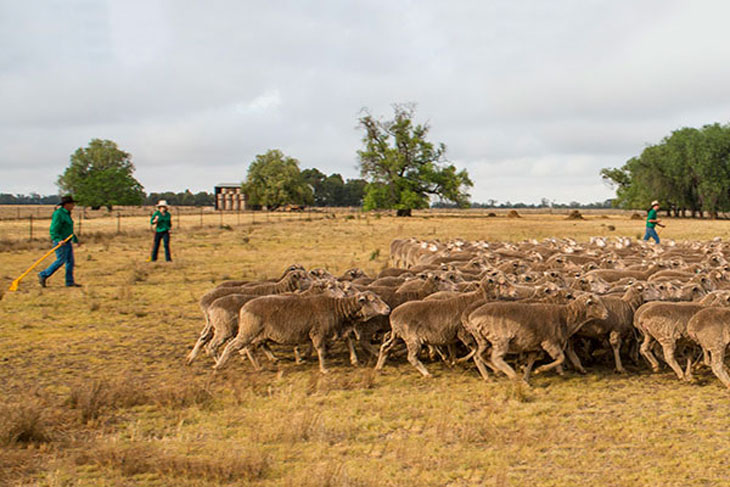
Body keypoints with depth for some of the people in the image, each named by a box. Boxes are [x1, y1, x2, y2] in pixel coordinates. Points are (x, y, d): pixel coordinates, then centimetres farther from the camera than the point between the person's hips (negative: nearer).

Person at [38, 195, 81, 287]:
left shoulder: (66, 214, 15)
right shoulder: (58, 214, -15)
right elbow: (53, 229, -20)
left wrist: (76, 241, 27)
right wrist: (58, 240, -32)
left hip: (67, 242, 9)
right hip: (60, 242, -9)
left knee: (70, 261, 5)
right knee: (61, 261, -9)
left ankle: (70, 281, 7)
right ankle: (43, 275, 1)